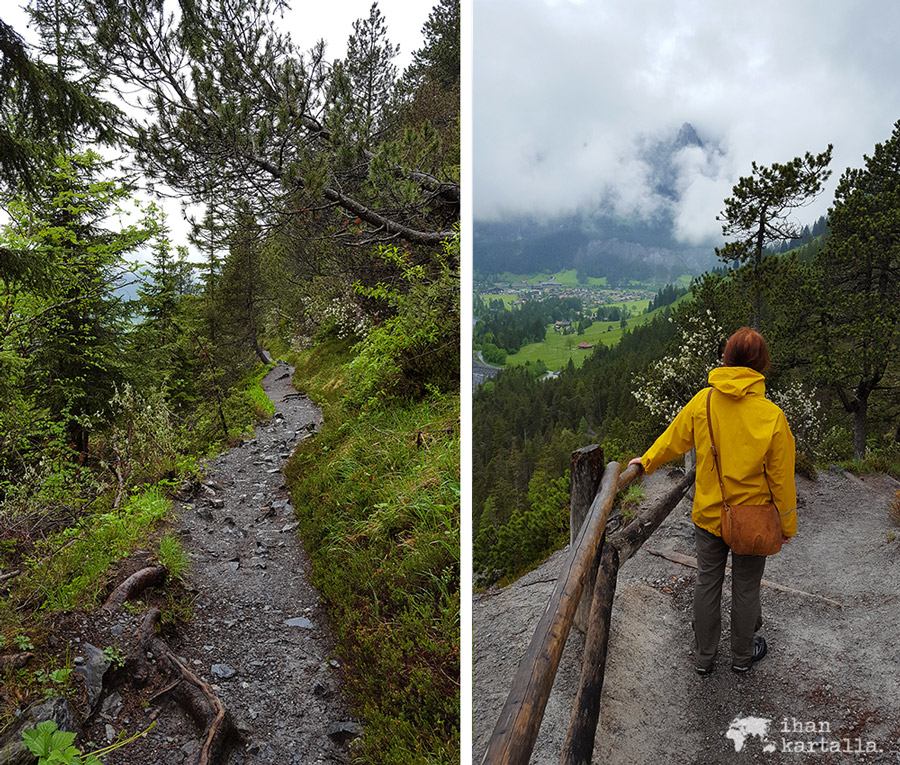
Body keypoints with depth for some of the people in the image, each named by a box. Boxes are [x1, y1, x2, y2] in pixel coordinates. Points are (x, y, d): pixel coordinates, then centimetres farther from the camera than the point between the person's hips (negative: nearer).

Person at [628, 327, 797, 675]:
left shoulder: (702, 402, -13)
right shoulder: (772, 416, -20)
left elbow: (674, 440, 2)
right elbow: (781, 477, -11)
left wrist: (646, 461, 21)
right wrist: (787, 523, 4)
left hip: (708, 515, 2)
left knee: (707, 583, 17)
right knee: (746, 587, 18)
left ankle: (703, 657, 34)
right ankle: (742, 654, 40)